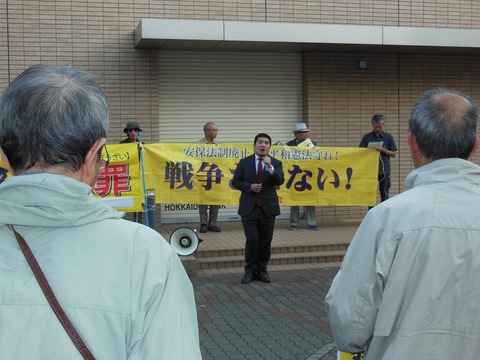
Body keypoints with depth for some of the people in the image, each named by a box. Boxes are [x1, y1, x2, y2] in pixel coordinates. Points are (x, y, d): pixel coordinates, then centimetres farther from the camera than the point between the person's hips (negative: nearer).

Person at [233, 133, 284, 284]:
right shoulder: (244, 162, 4)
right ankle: (250, 270, 9)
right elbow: (235, 182, 4)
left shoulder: (275, 163, 2)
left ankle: (262, 270, 21)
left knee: (265, 241, 7)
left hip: (268, 208, 1)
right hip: (249, 208, -1)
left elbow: (280, 181, -13)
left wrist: (270, 167, -27)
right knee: (252, 239, -6)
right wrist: (250, 186, -12)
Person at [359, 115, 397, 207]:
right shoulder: (367, 137, 4)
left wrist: (384, 150, -13)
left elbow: (394, 154, 4)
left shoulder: (388, 137, 3)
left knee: (384, 196, 4)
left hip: (384, 170, 0)